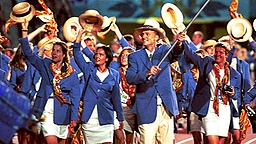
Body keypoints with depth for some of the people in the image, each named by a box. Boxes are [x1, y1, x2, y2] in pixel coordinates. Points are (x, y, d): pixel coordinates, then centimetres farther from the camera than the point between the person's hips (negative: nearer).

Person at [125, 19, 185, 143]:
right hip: (147, 109, -1)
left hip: (166, 107, 1)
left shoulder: (164, 51, 11)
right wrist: (147, 74, -25)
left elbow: (175, 54, -11)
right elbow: (129, 78, -7)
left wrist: (179, 44, -34)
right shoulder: (135, 56, 8)